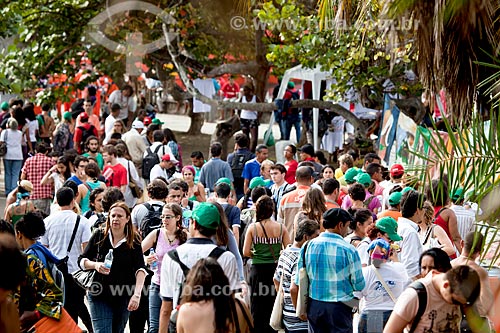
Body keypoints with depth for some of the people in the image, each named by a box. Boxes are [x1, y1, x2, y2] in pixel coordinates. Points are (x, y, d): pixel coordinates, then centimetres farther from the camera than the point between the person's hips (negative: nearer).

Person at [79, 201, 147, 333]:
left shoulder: (134, 241, -2)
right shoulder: (99, 236, 1)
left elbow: (140, 269, -13)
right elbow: (81, 260, 5)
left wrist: (137, 294, -28)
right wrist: (95, 265, -17)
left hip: (123, 297, 1)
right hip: (99, 295, -1)